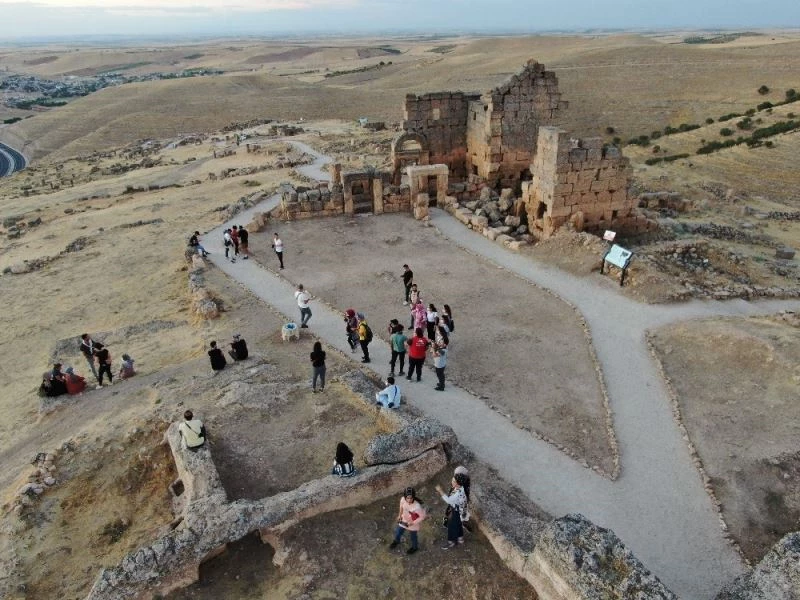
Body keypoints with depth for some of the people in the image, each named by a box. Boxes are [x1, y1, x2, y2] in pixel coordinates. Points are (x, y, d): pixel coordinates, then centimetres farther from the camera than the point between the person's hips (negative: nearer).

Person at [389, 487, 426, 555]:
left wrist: (413, 523, -26)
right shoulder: (403, 499, -27)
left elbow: (422, 517, -28)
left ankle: (415, 547, 58)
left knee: (413, 536, 25)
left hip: (413, 525, -5)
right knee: (398, 532, 29)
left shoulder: (417, 506, -42)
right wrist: (399, 515, 1)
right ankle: (396, 541, 64)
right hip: (404, 521, 5)